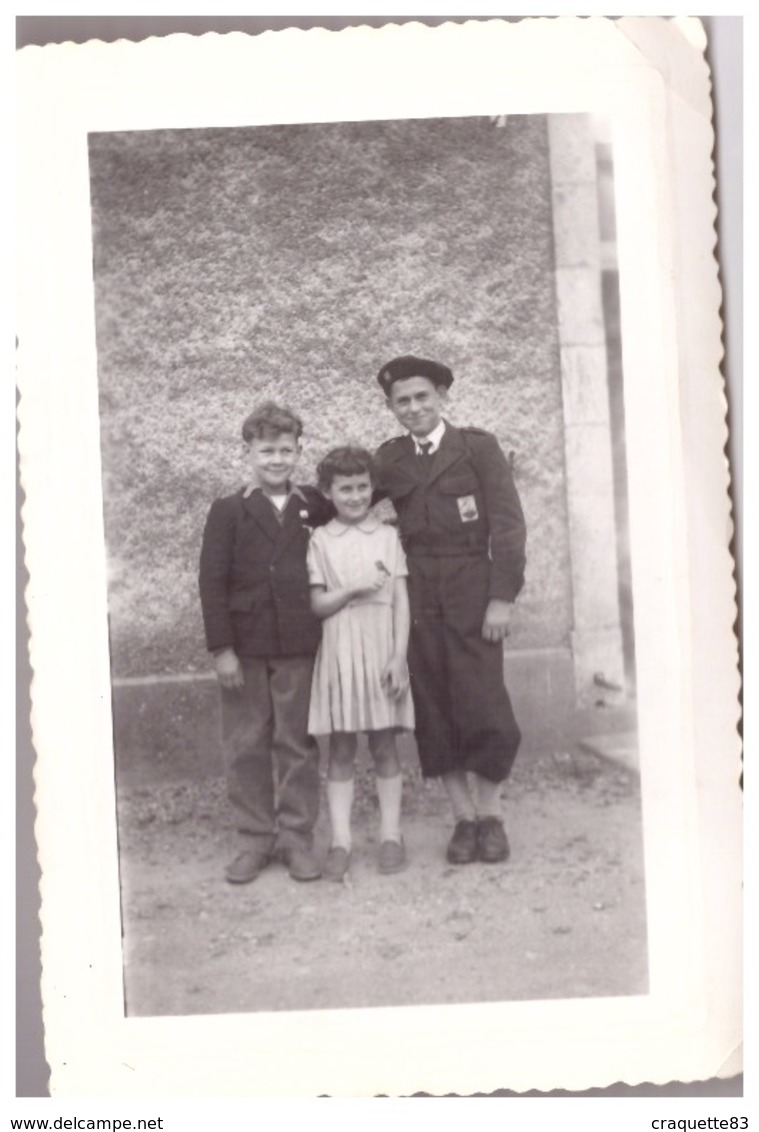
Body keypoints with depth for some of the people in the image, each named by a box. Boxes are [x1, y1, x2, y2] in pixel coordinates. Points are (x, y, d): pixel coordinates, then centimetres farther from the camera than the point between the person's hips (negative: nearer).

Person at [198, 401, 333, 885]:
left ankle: (298, 838, 18)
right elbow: (213, 582, -3)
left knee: (298, 744, 7)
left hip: (299, 646, 0)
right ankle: (255, 839, 19)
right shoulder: (228, 512, 1)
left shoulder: (317, 508, 4)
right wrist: (221, 648, -8)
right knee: (245, 747, 7)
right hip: (245, 648, 0)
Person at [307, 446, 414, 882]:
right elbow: (316, 605, 1)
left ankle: (391, 835, 13)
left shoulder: (388, 536, 4)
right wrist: (353, 590, -15)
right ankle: (341, 840, 8)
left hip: (381, 648, 0)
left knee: (384, 745, 6)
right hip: (339, 651, 0)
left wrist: (399, 657, -6)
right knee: (341, 749, 3)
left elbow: (401, 601, 1)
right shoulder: (319, 541, 4)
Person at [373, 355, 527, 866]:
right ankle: (464, 818, 18)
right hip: (417, 602, 3)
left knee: (484, 709, -4)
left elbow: (508, 523, -3)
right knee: (434, 716, 5)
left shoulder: (478, 447, 2)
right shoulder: (389, 459, 11)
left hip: (472, 597, -3)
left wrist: (502, 598, -9)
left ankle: (490, 813, 15)